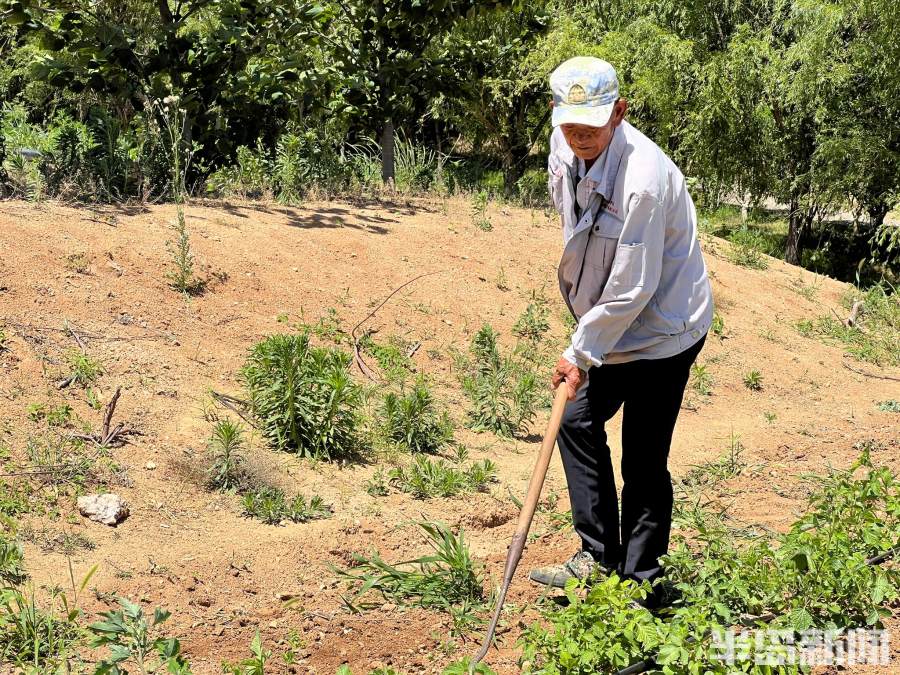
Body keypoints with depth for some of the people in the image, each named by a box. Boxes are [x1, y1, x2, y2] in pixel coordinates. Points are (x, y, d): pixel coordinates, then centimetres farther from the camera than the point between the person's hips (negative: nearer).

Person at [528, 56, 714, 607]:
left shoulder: (644, 179, -30)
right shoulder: (566, 148, -4)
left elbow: (632, 290, -25)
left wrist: (582, 354, -16)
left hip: (662, 331, -9)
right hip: (609, 325, 9)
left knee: (644, 463, -4)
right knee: (579, 424, 15)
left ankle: (641, 586, 11)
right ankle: (598, 558, 27)